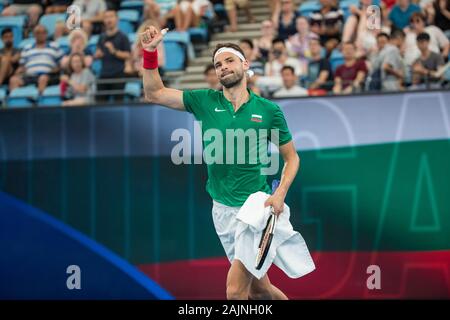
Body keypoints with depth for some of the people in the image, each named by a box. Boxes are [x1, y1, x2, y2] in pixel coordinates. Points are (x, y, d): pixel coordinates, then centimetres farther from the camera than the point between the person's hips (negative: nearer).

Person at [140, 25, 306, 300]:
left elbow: (292, 158, 5)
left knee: (235, 290, -12)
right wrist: (150, 52, -9)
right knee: (258, 288, 11)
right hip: (222, 210, 3)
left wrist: (280, 194, -10)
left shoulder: (269, 110, -2)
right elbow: (154, 93, 4)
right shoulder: (205, 101, 4)